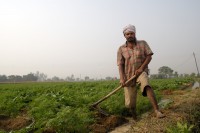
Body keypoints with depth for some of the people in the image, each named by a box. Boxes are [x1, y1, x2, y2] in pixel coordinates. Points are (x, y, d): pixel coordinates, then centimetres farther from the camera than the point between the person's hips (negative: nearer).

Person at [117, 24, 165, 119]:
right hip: (128, 75, 1)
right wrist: (122, 78, -17)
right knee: (130, 104, 0)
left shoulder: (142, 43, 2)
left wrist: (141, 68, -15)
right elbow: (120, 65, -3)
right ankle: (134, 119, 26)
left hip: (141, 72, -1)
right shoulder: (121, 49, 1)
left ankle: (157, 111, -36)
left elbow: (149, 56, -1)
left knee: (146, 86, -35)